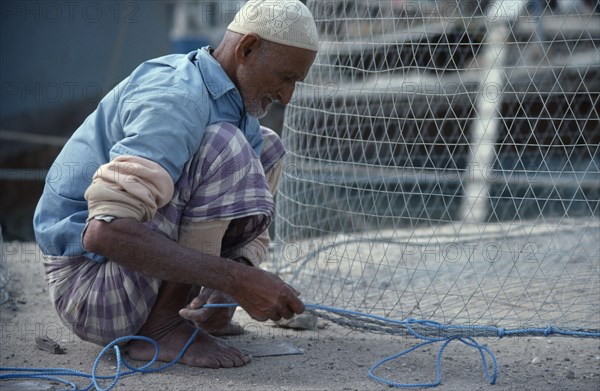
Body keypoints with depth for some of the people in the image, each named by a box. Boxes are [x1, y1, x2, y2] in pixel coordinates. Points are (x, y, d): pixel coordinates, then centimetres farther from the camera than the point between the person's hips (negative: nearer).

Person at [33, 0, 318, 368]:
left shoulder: (236, 107, 7)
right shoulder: (179, 100, -23)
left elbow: (254, 232, 10)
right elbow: (104, 231, -35)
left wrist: (235, 281, -14)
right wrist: (234, 279, -37)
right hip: (90, 283, -9)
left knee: (267, 147, 9)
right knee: (224, 147, -25)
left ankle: (200, 309, 4)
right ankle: (162, 326, -17)